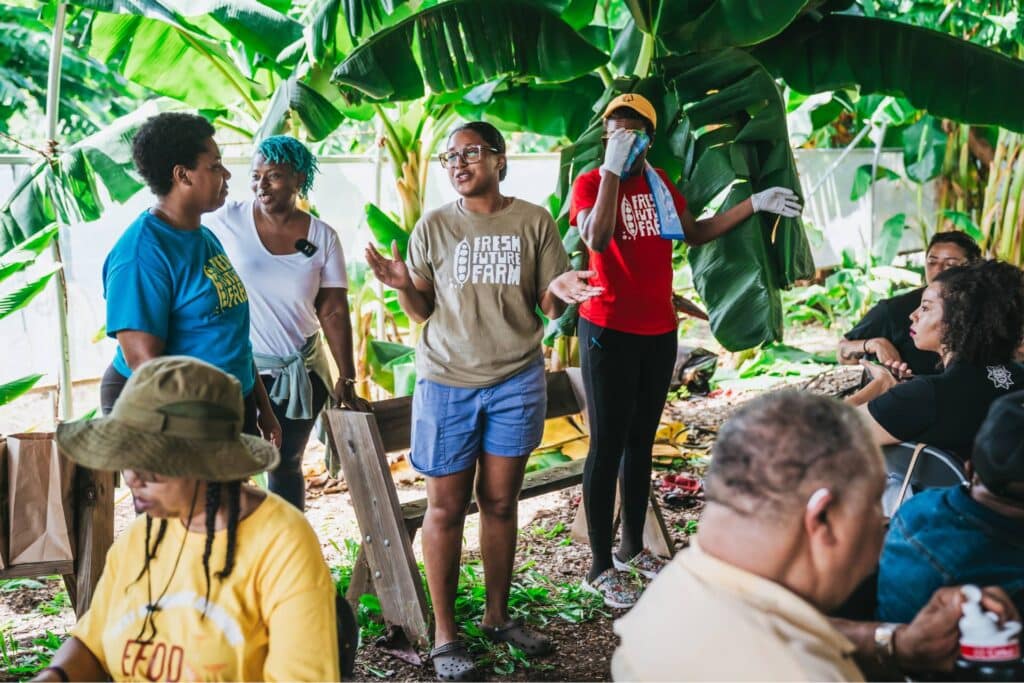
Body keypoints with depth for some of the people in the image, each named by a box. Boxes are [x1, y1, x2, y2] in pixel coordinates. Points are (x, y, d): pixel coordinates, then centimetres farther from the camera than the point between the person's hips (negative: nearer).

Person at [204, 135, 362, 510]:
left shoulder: (322, 237, -3)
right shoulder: (227, 220, -8)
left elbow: (334, 311, -1)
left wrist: (346, 378, -2)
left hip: (300, 370, 2)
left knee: (286, 464, 14)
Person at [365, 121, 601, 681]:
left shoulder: (533, 222, 2)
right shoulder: (433, 226, 1)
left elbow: (550, 307, 4)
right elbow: (422, 310, 3)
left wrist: (559, 291, -19)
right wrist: (402, 284, -18)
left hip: (517, 381, 1)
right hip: (447, 382, -1)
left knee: (500, 503, 10)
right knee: (446, 507, 3)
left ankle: (497, 616, 27)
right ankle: (445, 634, 14)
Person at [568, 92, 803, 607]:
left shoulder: (660, 183, 10)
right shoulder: (590, 183, -9)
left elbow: (696, 233, 19)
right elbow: (597, 240, -26)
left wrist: (755, 204, 14)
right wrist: (612, 169, -26)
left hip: (659, 332, 7)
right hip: (609, 332, -6)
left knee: (641, 440, 14)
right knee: (607, 445, -3)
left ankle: (632, 548, 27)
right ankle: (601, 567, 5)